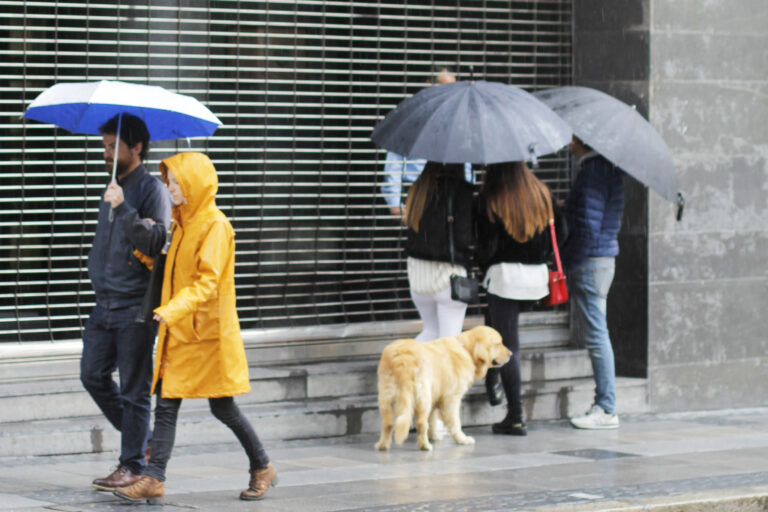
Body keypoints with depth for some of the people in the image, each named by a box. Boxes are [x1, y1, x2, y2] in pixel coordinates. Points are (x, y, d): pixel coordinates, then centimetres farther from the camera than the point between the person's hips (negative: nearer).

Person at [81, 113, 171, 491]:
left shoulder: (152, 190, -9)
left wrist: (123, 209, -28)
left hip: (135, 306, -8)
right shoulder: (113, 190, 17)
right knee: (93, 376, 8)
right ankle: (140, 439, 23)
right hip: (105, 303, 8)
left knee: (133, 389, -3)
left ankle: (132, 465, 3)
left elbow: (157, 241, -21)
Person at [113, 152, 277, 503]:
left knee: (223, 407, 2)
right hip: (178, 330, 8)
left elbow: (207, 281, -21)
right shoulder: (181, 223, 13)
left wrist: (172, 310, -33)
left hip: (208, 330, -8)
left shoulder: (215, 226, -13)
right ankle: (153, 479, -4)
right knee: (166, 404, -1)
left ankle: (262, 468, 19)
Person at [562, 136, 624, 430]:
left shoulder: (593, 170, -15)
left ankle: (606, 411, -4)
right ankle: (604, 405, 14)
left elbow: (589, 225, -19)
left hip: (590, 260, -10)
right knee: (584, 334, 13)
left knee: (595, 336, -6)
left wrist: (570, 264, -13)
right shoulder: (609, 167, 14)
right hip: (605, 255, 10)